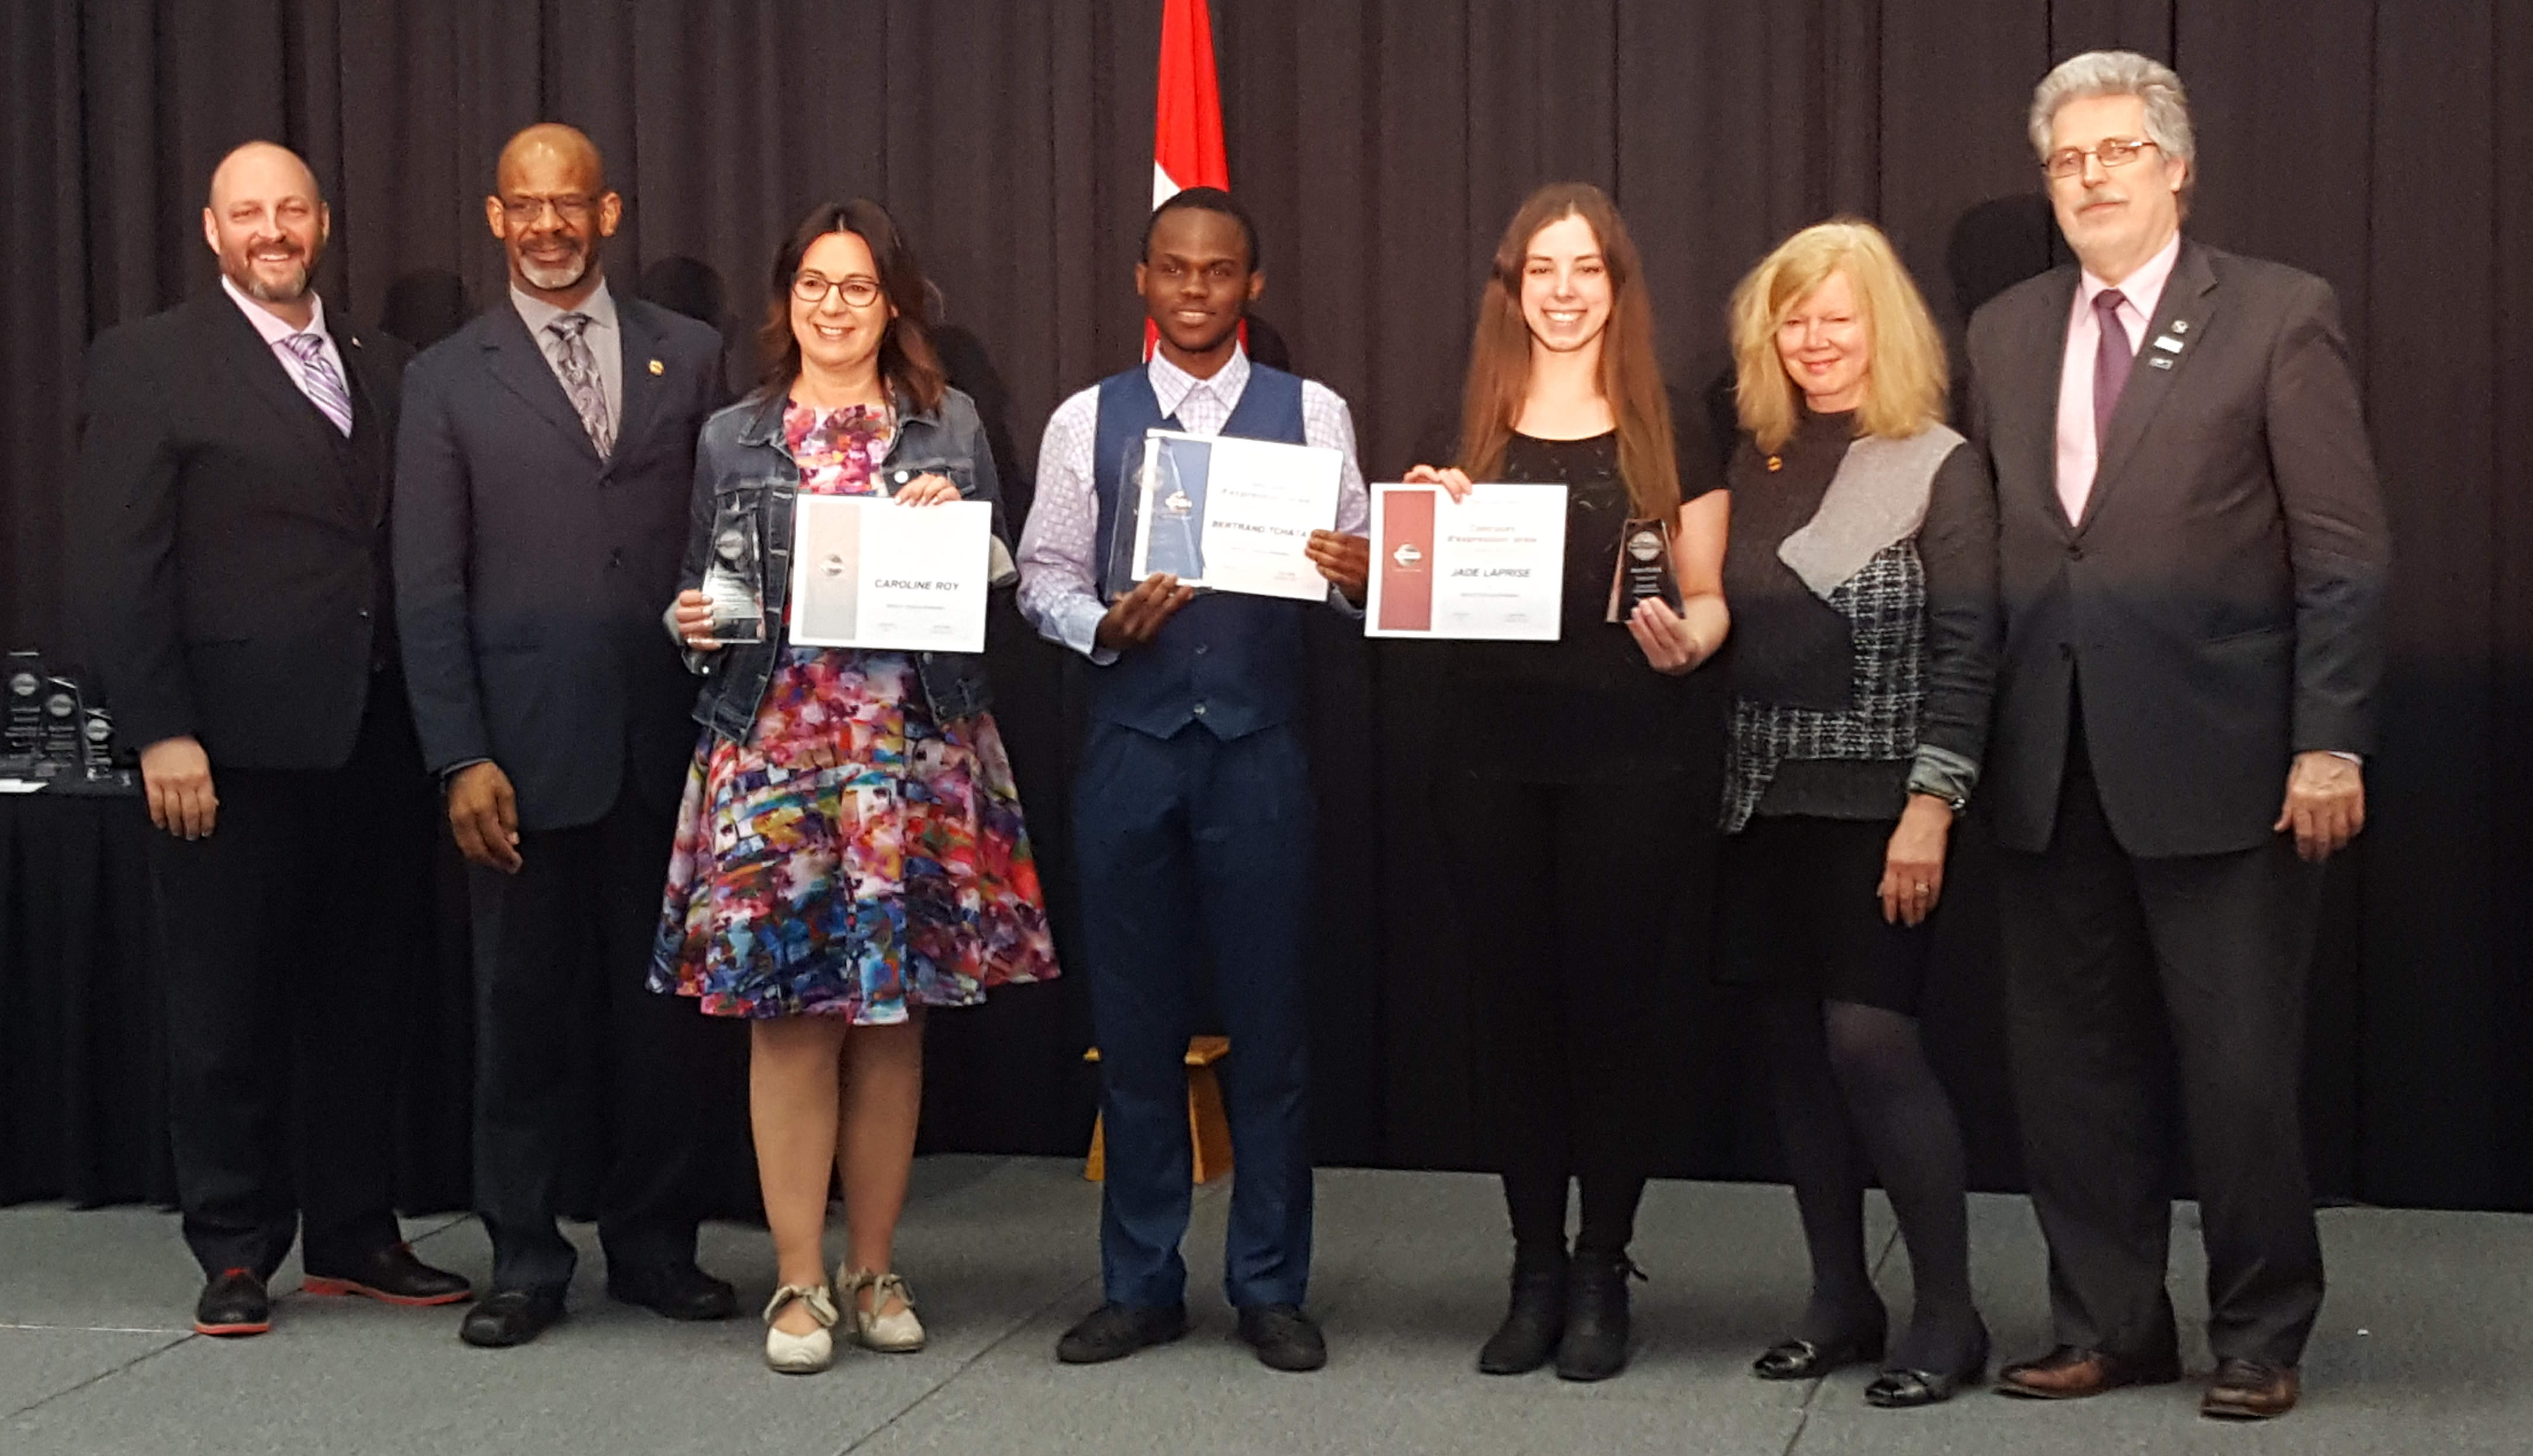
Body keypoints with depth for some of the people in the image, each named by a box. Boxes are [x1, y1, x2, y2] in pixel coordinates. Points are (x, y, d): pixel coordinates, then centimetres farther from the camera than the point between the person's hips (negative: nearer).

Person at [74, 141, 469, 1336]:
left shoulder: (382, 367, 13)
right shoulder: (147, 363, -1)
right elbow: (120, 564, -7)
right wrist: (161, 732, -14)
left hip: (370, 737, 5)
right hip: (238, 743, -4)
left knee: (357, 1000, 12)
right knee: (226, 1011, 5)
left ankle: (353, 1235, 23)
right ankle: (235, 1254, 16)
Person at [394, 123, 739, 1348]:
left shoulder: (689, 357, 8)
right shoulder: (448, 380, 5)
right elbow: (427, 585, 1)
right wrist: (460, 757, -6)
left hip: (666, 743, 1)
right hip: (525, 751, -1)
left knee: (666, 1007, 7)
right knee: (522, 1010, 6)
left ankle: (654, 1245, 21)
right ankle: (525, 1261, 17)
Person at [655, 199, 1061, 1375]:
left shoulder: (950, 427, 10)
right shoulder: (731, 438, 10)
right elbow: (699, 601, 14)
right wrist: (691, 626, -7)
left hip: (916, 746, 0)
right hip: (773, 746, 0)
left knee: (894, 1012, 3)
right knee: (787, 1012, -2)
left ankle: (873, 1269, 15)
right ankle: (798, 1280, 6)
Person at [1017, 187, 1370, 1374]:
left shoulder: (1312, 415, 6)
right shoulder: (1087, 420, 8)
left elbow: (1352, 565, 2)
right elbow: (1043, 573, 8)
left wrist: (1360, 574, -21)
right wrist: (1103, 627, -12)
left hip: (1258, 741, -1)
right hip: (1130, 739, 1)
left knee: (1268, 1019, 4)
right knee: (1135, 1020, 7)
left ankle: (1270, 1286, 16)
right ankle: (1140, 1285, 19)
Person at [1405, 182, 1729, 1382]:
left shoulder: (1670, 432, 4)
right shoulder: (1467, 430, 9)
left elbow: (1708, 597, 4)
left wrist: (1686, 641, -18)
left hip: (1625, 757, -2)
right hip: (1490, 755, 2)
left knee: (1613, 1008, 2)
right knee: (1516, 1010, 6)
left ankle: (1603, 1275, 13)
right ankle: (1535, 1272, 16)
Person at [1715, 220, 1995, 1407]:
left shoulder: (1939, 468, -4)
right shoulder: (1752, 464, 10)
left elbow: (1963, 651, -10)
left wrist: (1930, 807, -15)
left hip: (1874, 803, -5)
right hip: (1763, 800, 5)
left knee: (1870, 1042, -10)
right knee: (1795, 1050, 8)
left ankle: (1948, 1315, 2)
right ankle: (1839, 1298, 20)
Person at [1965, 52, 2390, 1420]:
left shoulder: (2278, 316, -2)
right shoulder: (2004, 333, 12)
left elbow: (2343, 551, -5)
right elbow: (1987, 548, 10)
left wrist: (2330, 742, -11)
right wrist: (1968, 743, 5)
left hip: (2218, 756, -4)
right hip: (2049, 765, 5)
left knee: (2241, 1068, 2)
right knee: (2068, 1062, 9)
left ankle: (2259, 1333, 19)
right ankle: (2107, 1323, 22)